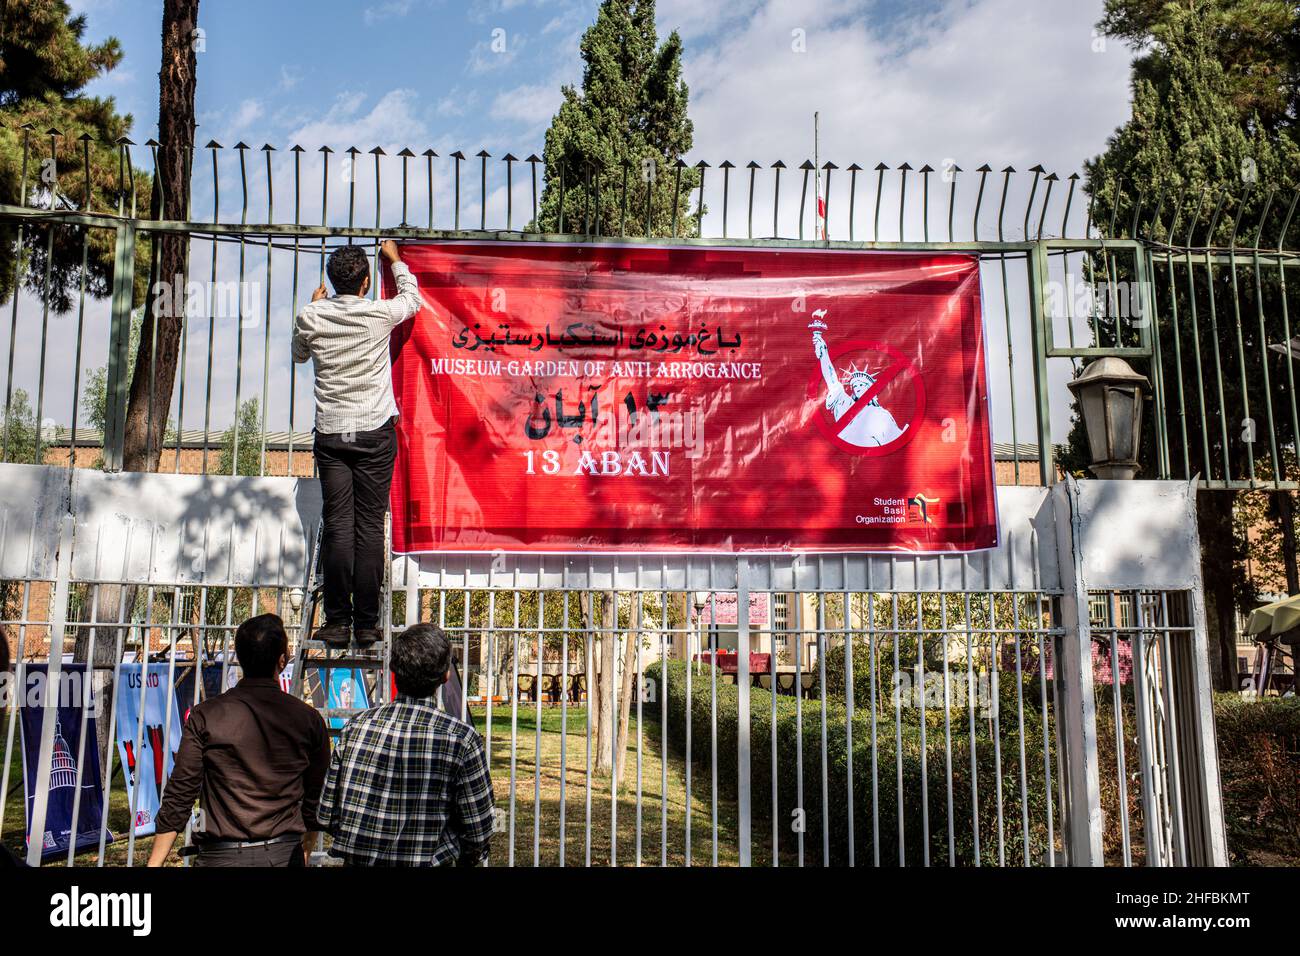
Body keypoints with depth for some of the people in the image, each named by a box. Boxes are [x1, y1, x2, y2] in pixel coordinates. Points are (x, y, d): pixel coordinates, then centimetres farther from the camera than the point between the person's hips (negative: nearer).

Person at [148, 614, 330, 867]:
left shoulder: (205, 716, -6)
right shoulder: (309, 720, -3)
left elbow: (179, 795, -7)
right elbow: (316, 799, 5)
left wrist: (154, 863, 1)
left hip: (221, 856, -1)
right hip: (285, 855, 1)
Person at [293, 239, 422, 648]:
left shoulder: (310, 317, -1)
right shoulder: (380, 314, -5)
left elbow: (299, 355, 21)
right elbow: (412, 299, 18)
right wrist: (395, 260, 34)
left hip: (330, 434, 2)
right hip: (375, 433, -1)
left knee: (337, 526, 2)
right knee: (370, 528, 0)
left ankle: (337, 622, 3)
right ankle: (366, 624, 4)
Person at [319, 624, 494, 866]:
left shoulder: (356, 726, -7)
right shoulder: (461, 738, -16)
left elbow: (327, 816, 0)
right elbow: (478, 834, -12)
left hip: (358, 862, 3)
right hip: (429, 862, -2)